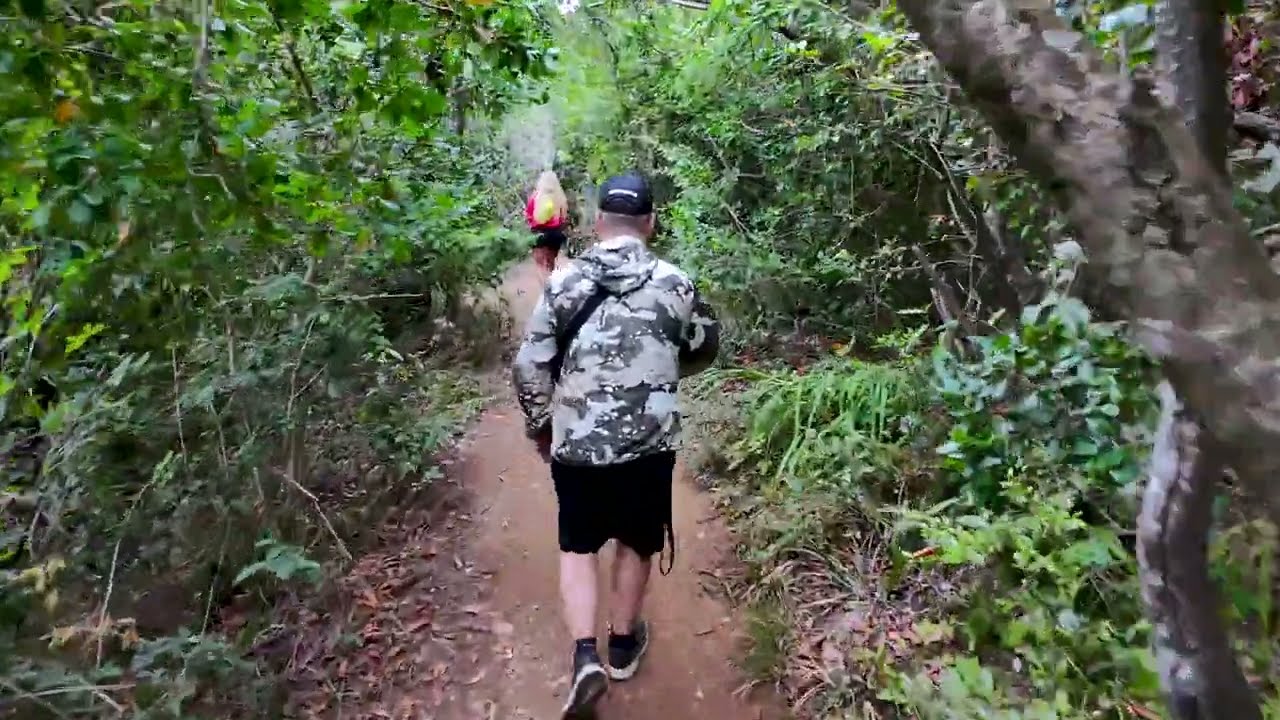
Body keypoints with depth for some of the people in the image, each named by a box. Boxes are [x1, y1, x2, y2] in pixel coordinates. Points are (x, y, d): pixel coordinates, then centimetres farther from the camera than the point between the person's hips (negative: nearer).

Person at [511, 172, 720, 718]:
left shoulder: (563, 283, -5)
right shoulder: (675, 284, -5)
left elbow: (530, 367, -5)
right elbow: (703, 350, 11)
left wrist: (539, 426, 10)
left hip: (575, 445, 0)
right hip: (649, 445, 1)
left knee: (577, 547, 19)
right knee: (635, 543, 21)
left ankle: (586, 657, 8)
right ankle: (623, 645, 37)